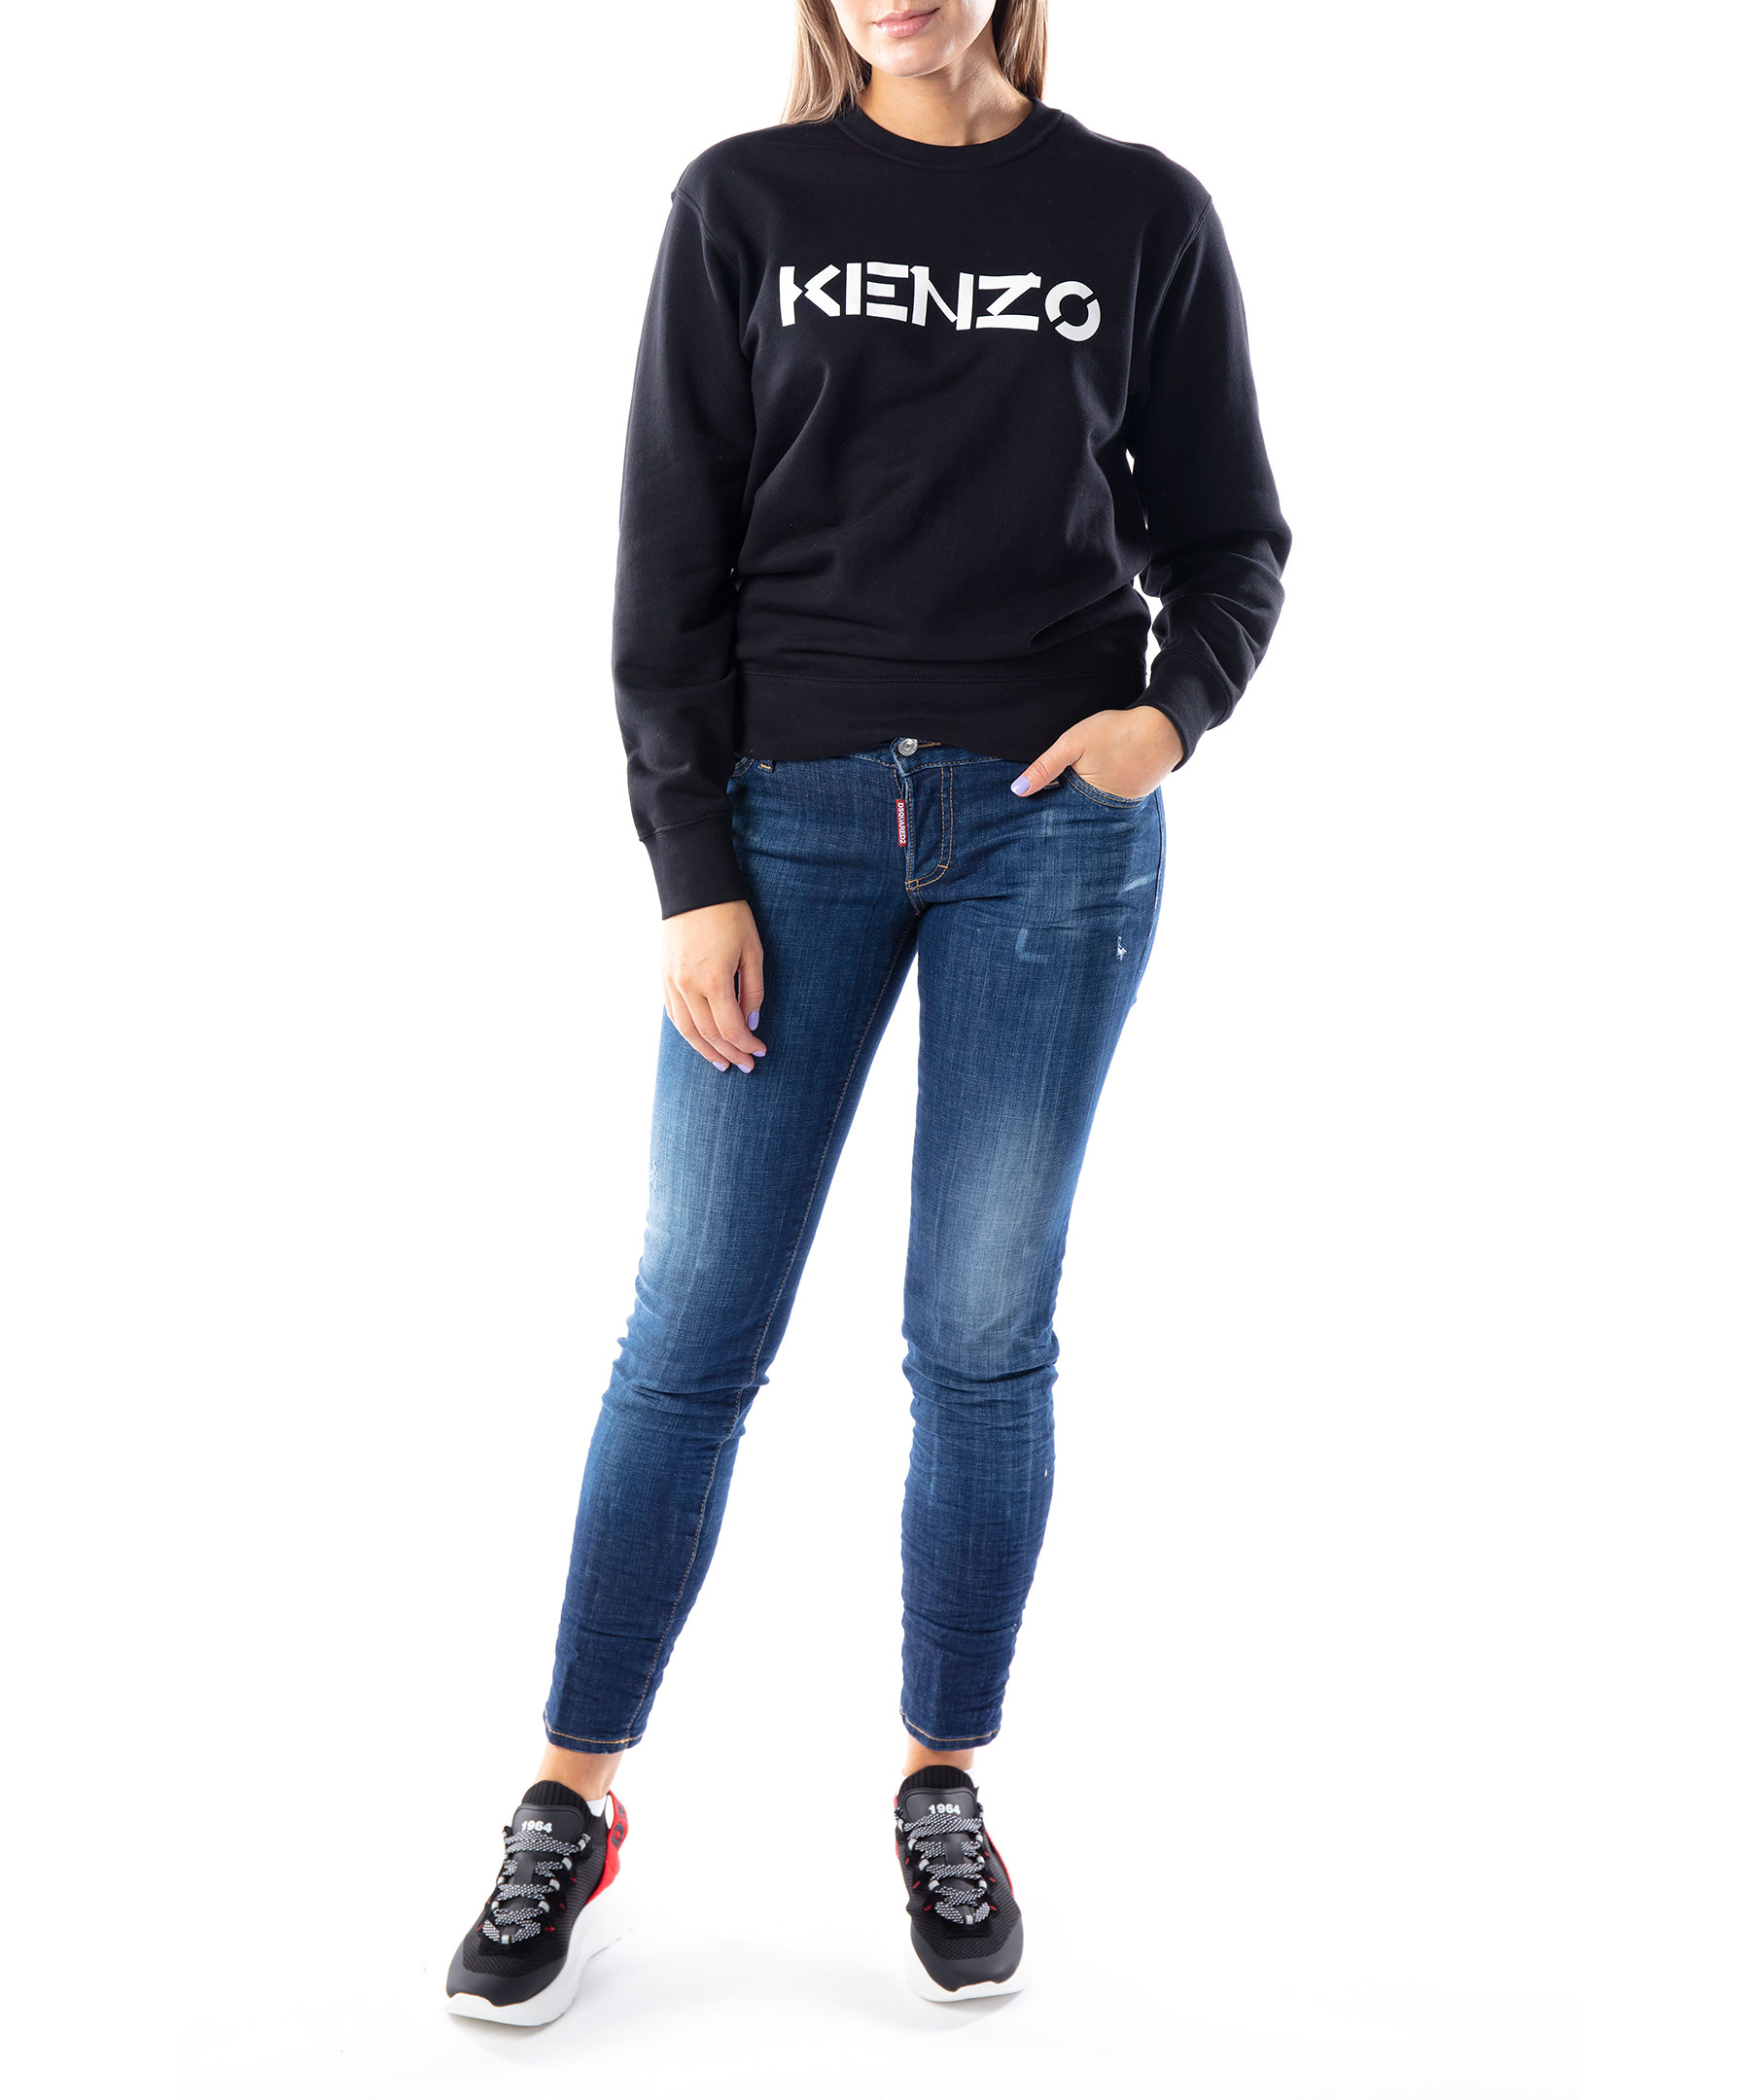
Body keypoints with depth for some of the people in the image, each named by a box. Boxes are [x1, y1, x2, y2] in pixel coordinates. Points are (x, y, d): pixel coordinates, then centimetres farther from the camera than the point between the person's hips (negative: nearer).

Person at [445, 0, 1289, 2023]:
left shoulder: (1142, 215, 7)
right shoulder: (743, 204, 6)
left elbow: (1227, 535, 11)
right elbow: (670, 562, 3)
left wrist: (1177, 706, -10)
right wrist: (691, 871, -5)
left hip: (1052, 822, 0)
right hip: (794, 814, 0)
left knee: (984, 1338, 5)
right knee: (693, 1326, 0)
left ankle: (944, 1789, 21)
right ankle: (573, 1809, 14)